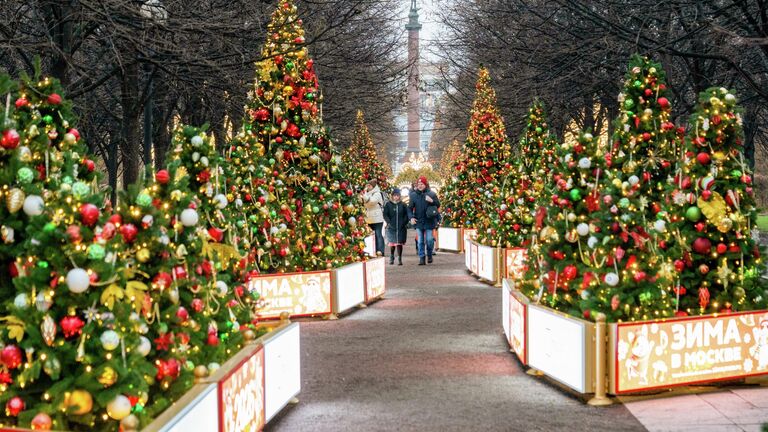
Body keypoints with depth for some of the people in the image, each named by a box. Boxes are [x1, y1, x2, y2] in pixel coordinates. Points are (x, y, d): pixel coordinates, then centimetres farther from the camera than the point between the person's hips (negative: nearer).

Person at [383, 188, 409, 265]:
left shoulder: (403, 205, 5)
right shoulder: (388, 205, 4)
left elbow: (406, 215, 7)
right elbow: (385, 215, 3)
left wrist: (404, 223, -6)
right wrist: (389, 222, -9)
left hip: (401, 227, 0)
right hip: (391, 227, 0)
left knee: (399, 243, -3)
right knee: (392, 243, 3)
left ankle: (400, 259, 3)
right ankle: (391, 258, 21)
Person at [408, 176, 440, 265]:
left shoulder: (431, 194, 0)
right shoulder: (414, 195, 4)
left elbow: (438, 205, 5)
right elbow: (410, 208, 8)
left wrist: (432, 201, -16)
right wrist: (411, 217, -8)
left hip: (429, 221, -2)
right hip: (418, 221, 2)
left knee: (429, 240, -1)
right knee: (420, 241, 3)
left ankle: (429, 255, 22)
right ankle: (422, 258, 8)